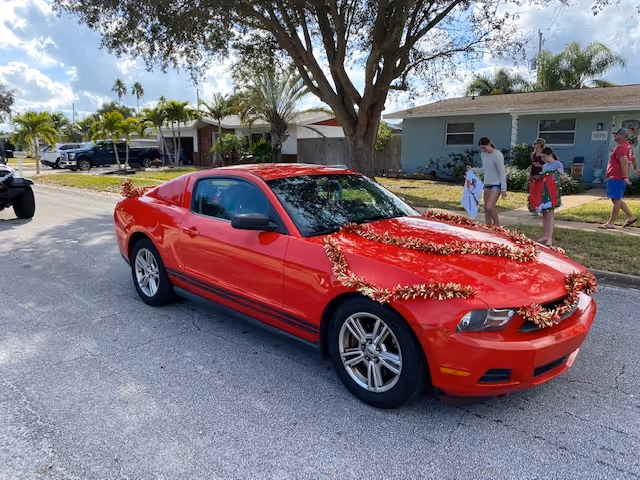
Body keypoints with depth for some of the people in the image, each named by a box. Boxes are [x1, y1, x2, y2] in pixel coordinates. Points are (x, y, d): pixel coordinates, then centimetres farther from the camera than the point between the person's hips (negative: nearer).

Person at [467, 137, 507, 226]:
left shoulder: (497, 155, -16)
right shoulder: (483, 155, 6)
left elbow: (502, 173, -15)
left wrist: (503, 189, -17)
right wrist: (472, 170, 12)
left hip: (497, 184, -7)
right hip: (487, 184, 8)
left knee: (489, 207, -18)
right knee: (486, 208, 6)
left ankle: (497, 226, 1)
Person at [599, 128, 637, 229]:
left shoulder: (620, 147, -16)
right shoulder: (627, 146, 17)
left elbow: (624, 162, -26)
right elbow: (633, 157, 31)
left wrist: (625, 177, -31)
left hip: (617, 178, -10)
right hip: (617, 177, 10)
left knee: (616, 200, -7)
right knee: (617, 199, 17)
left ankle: (611, 223, -5)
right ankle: (631, 217, 21)